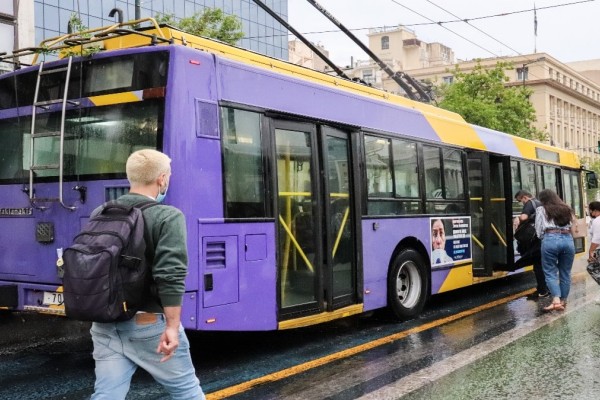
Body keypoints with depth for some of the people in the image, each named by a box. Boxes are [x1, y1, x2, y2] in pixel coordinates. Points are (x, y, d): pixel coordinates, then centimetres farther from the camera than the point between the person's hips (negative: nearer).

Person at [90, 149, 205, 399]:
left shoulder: (99, 214, 6)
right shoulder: (167, 217, -12)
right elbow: (170, 276, -21)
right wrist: (172, 326, -17)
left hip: (105, 324, 5)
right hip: (149, 324, -5)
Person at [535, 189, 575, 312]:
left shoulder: (541, 210, 9)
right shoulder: (566, 209, 22)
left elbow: (539, 231, 7)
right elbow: (571, 227, 17)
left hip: (550, 240, -4)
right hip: (568, 239, 4)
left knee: (550, 272, 1)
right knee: (565, 273, 12)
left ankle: (556, 301, -14)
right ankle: (563, 300, 17)